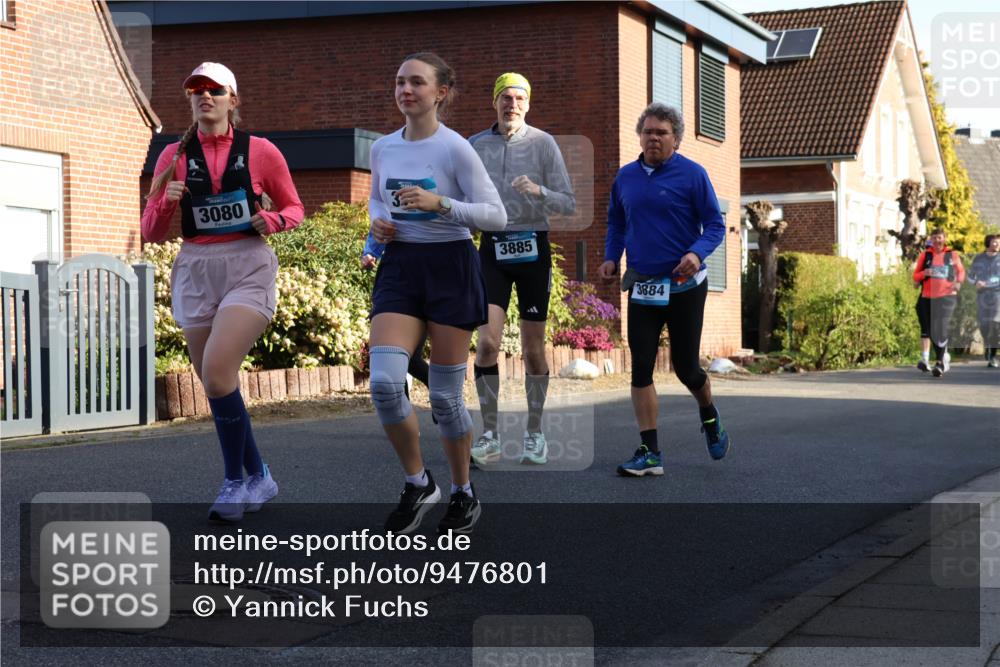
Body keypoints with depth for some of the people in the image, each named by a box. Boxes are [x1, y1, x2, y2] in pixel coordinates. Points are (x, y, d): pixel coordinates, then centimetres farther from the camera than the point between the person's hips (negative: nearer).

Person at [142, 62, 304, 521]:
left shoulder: (260, 152, 2)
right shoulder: (174, 156, 8)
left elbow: (294, 208, 13)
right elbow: (151, 233, 9)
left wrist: (273, 221, -9)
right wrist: (164, 202, -11)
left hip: (248, 267, -4)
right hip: (195, 271, 4)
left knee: (217, 372, -22)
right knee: (215, 384, 6)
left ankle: (235, 482, -6)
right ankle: (258, 479, 23)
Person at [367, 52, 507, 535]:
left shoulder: (455, 149, -10)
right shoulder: (382, 148, 6)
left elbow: (496, 215, -10)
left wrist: (439, 204, -22)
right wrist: (377, 222, 2)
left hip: (450, 266, -4)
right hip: (399, 266, 4)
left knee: (445, 395, 1)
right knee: (384, 381, -13)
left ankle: (463, 495, 22)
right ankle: (417, 484, 8)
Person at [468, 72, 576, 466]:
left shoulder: (543, 143, -1)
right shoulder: (476, 145, 7)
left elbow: (569, 204, -4)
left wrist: (538, 191, -21)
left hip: (533, 248, -1)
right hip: (493, 247, 1)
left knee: (533, 348, 3)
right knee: (487, 343, -12)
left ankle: (535, 434, 16)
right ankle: (489, 437, -4)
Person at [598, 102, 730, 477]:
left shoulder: (692, 174, -7)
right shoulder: (625, 177, 7)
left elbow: (715, 225, -6)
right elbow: (616, 223, 20)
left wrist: (697, 253, -25)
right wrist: (610, 258, 4)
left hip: (684, 286, -4)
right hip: (642, 287, 4)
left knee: (685, 366, 3)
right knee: (641, 368, -4)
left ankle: (710, 417, 36)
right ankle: (650, 453, -1)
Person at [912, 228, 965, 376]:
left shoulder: (952, 255, 7)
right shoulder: (925, 255, 8)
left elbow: (961, 270, 20)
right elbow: (915, 277, 10)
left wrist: (959, 281, -1)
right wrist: (924, 273, -12)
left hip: (946, 297, -2)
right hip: (927, 298, 2)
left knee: (941, 330, -12)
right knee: (927, 329, 2)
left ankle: (940, 362, -8)